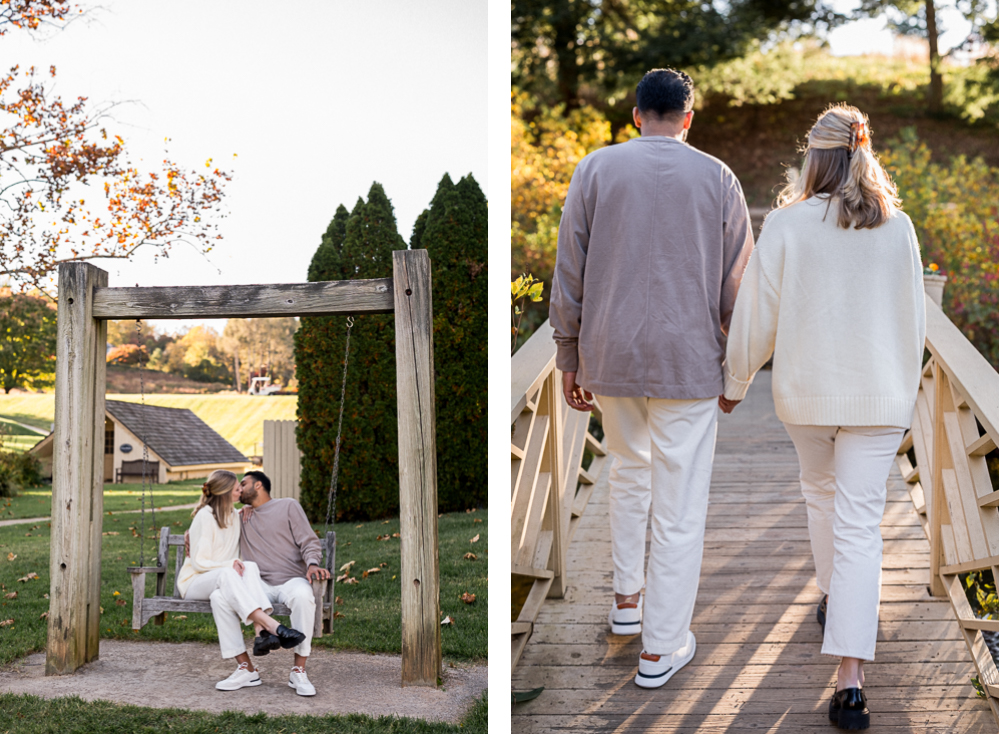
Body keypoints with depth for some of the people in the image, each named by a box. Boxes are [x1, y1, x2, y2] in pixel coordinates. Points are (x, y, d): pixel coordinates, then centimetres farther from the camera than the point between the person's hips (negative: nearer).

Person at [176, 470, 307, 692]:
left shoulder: (234, 515, 12)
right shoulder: (205, 517, -11)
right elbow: (199, 562, -14)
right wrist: (229, 565, -29)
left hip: (222, 585, 5)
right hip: (195, 582, -5)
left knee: (250, 566, -30)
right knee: (226, 575, -40)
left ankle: (262, 631, -50)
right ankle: (271, 625, -55)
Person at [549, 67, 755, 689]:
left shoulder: (596, 169, 1)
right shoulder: (718, 178, 0)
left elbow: (569, 275, 1)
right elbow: (738, 284, 2)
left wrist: (569, 359, 9)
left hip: (611, 356, 2)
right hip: (689, 362, -2)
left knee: (629, 472, 26)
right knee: (680, 508, 5)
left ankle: (627, 600, 33)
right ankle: (661, 647, 12)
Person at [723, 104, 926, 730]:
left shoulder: (787, 223, -8)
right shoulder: (898, 227, -1)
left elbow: (757, 314, -5)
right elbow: (914, 319, 6)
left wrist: (736, 382, 10)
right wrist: (906, 390, 19)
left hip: (806, 393, 0)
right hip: (880, 396, 0)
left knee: (822, 495, 25)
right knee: (860, 522, -2)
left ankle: (834, 599, 46)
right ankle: (850, 679, -7)